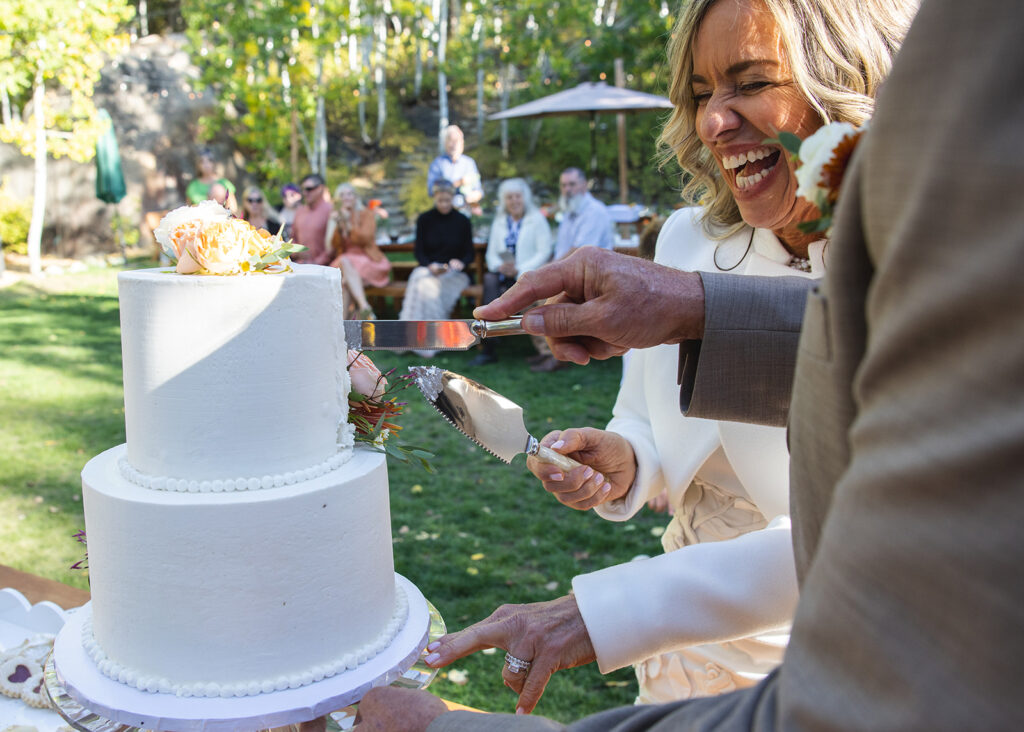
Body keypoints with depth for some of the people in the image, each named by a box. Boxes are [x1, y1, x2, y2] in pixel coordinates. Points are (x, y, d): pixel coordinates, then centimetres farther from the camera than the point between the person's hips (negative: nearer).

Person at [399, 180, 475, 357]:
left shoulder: (463, 222, 5)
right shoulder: (424, 219, 7)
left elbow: (470, 254, 6)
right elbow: (418, 251, 5)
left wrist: (461, 263, -17)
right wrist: (430, 266, -15)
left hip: (454, 273, -1)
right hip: (428, 269, 1)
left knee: (431, 288, -33)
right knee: (426, 285, -35)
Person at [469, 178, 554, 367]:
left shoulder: (537, 219, 5)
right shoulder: (499, 222, 20)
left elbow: (544, 252, -4)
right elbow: (491, 253, 15)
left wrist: (519, 270, -16)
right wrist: (500, 266, -9)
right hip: (502, 273, 4)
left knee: (491, 283, -33)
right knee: (489, 279, -32)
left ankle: (487, 349, -28)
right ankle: (487, 350, -36)